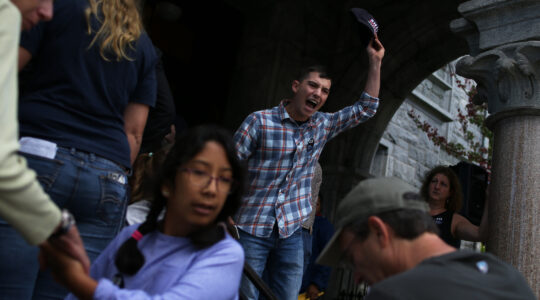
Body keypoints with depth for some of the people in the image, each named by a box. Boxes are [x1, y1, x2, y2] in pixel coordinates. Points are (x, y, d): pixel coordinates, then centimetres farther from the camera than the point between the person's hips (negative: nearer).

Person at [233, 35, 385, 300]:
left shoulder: (322, 126, 7)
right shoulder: (259, 122, -9)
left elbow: (365, 109, 11)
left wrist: (375, 61, 7)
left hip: (291, 233, 5)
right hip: (251, 230, -4)